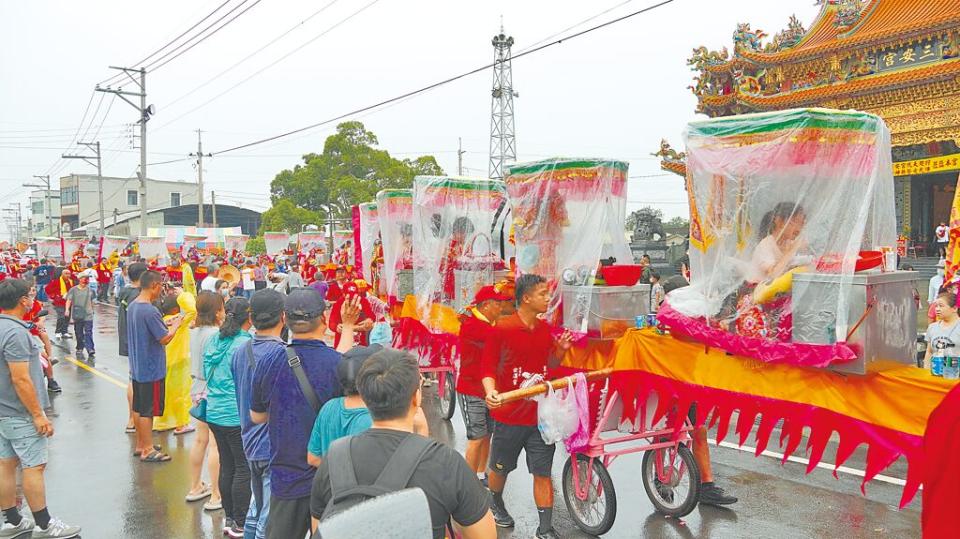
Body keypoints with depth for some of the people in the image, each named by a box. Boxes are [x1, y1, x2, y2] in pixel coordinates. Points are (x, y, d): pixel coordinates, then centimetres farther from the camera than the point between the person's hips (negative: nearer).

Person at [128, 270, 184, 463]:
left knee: (138, 407, 16)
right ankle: (147, 450, 9)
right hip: (151, 369, -9)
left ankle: (140, 445, 28)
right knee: (148, 410, 0)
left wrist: (166, 324, 10)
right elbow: (165, 339, -19)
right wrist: (175, 325, -3)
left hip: (137, 367, 9)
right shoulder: (150, 311, -23)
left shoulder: (132, 306, 6)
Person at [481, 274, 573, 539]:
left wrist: (561, 350, -4)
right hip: (509, 415, -3)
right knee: (500, 467, 17)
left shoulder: (545, 329, 3)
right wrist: (490, 391, -28)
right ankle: (496, 504, 46)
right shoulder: (502, 329, -14)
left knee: (543, 472, 4)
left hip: (540, 414, 3)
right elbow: (487, 366, -10)